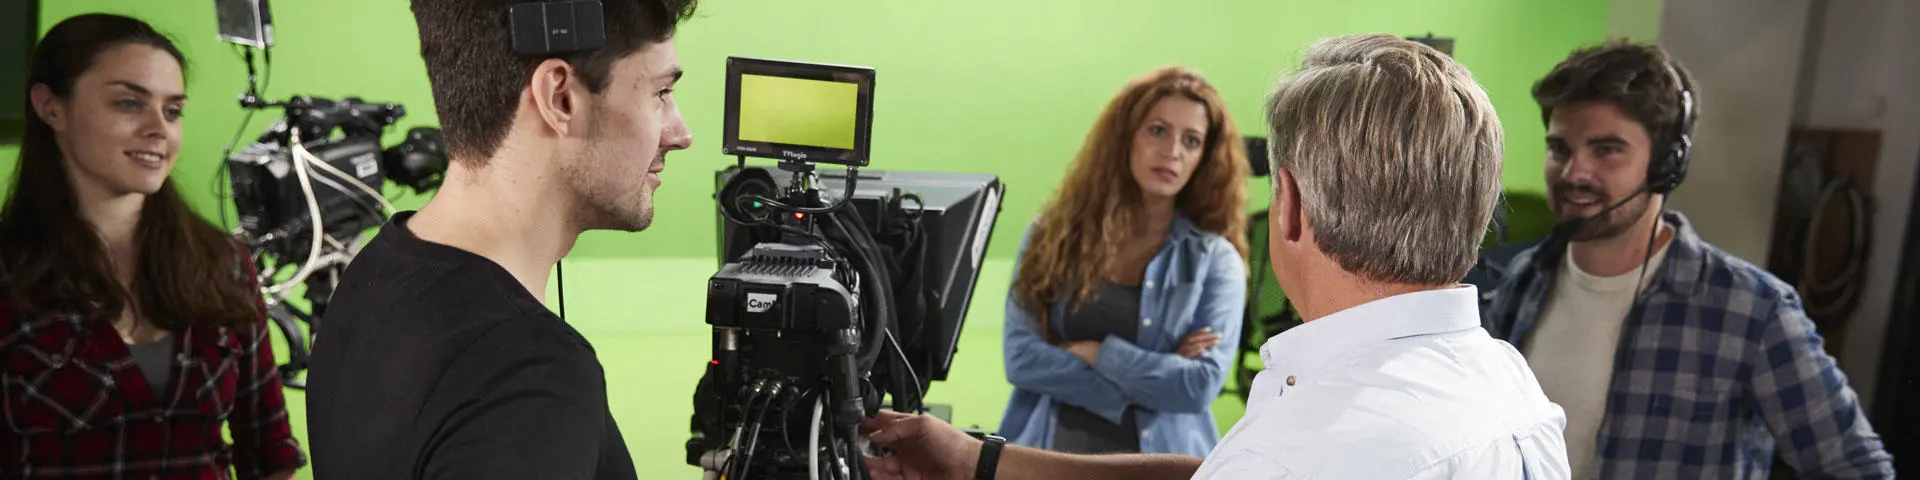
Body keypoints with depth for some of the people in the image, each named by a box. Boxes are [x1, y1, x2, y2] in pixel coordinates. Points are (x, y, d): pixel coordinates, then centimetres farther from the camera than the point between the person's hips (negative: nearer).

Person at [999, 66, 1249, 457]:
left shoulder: (1215, 258, 4)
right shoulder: (1054, 232, 7)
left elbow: (1200, 386, -6)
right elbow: (1021, 358, -2)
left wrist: (1097, 352, -6)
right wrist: (1155, 374, -5)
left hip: (1159, 458, 0)